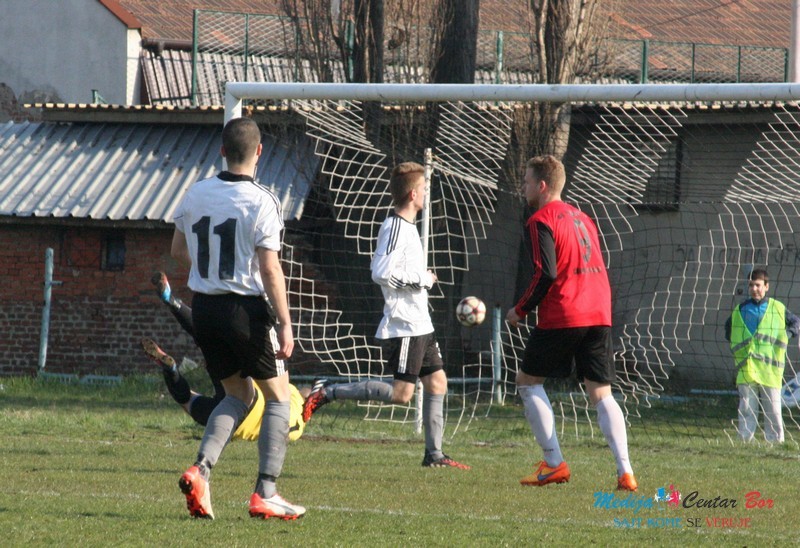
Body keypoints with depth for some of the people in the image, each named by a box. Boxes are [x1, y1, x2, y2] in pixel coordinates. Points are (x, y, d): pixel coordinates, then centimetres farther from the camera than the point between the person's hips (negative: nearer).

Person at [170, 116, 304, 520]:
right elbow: (270, 268, -16)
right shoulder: (261, 202, -14)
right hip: (246, 307, -6)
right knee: (278, 397, 9)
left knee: (238, 395, 19)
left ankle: (200, 470, -2)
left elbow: (178, 251, 14)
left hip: (203, 307, 6)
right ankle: (266, 494, 3)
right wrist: (285, 324, -11)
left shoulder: (195, 194, 3)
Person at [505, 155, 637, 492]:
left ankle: (554, 464, 2)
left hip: (561, 317, -7)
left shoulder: (541, 221, -4)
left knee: (528, 381, 10)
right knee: (601, 394, 5)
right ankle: (625, 471, -11)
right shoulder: (582, 218, 20)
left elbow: (546, 273, -15)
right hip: (599, 315, 7)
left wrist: (521, 310, -4)